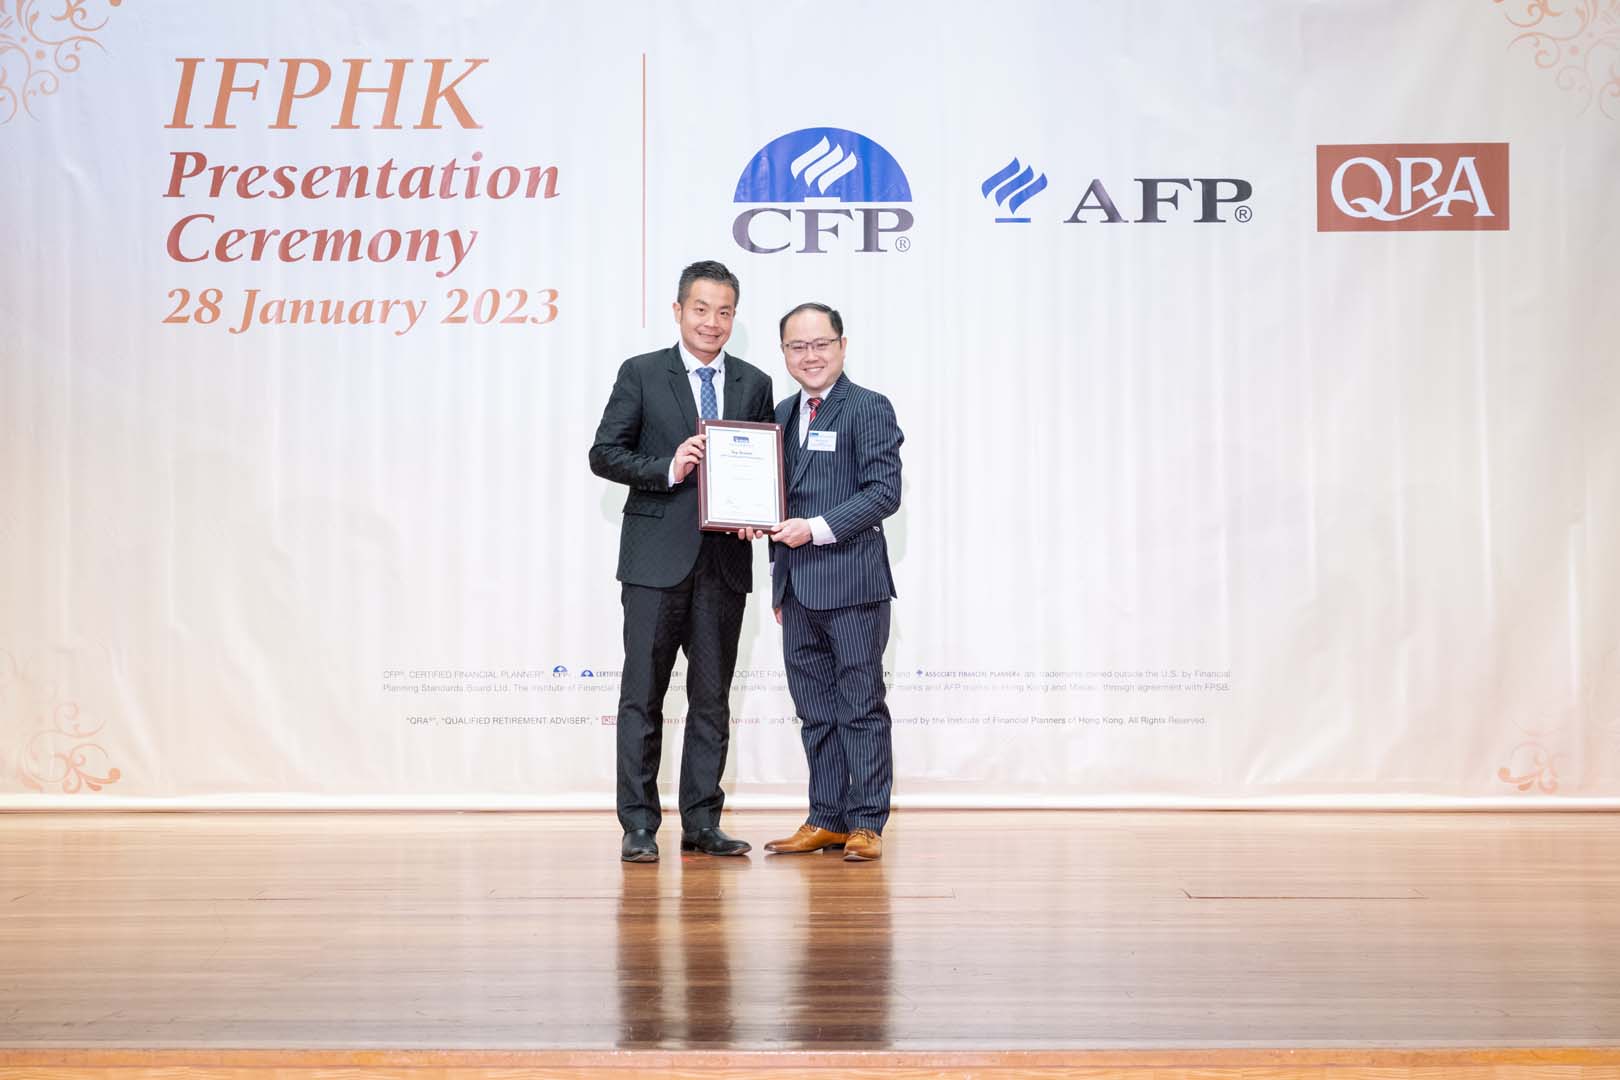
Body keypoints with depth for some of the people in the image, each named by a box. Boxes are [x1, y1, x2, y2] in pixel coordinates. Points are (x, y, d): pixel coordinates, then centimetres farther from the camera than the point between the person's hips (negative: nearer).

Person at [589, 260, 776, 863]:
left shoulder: (754, 384, 11)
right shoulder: (640, 374, 2)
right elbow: (604, 454, -2)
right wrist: (668, 469, -16)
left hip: (725, 559, 3)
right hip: (657, 558, -3)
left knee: (712, 697, 8)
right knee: (643, 694, -1)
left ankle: (702, 824, 15)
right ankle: (639, 828, 5)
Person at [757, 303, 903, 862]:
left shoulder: (869, 408, -4)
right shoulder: (782, 414, 17)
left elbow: (884, 492, -13)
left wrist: (817, 528, -19)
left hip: (852, 584, -7)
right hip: (797, 586, 7)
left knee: (861, 707, 0)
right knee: (815, 711, 11)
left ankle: (866, 823, 6)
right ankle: (826, 820, 18)